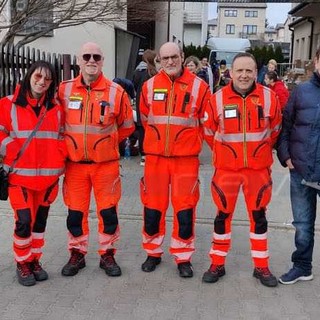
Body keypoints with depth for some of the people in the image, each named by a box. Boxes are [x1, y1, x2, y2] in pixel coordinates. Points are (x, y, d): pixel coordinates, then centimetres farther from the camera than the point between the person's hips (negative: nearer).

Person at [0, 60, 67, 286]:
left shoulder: (56, 108, 9)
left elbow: (62, 137, 15)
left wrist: (59, 160, 3)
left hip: (48, 175, 4)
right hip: (20, 174, -3)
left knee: (41, 220, 11)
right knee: (24, 220, -5)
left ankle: (35, 261, 28)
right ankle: (22, 264, 15)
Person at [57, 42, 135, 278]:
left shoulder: (116, 92, -4)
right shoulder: (64, 90, -1)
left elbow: (127, 126, 7)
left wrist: (105, 143, 8)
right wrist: (71, 143, 9)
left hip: (106, 163, -1)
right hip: (74, 163, 1)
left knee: (108, 211, 6)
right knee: (75, 212, 9)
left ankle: (107, 254, 24)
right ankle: (77, 254, 27)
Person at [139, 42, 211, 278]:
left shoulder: (199, 87, -2)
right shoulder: (149, 86, 5)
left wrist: (190, 142, 8)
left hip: (186, 158, -2)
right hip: (155, 156, 2)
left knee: (185, 209, 2)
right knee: (152, 207, 8)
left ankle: (183, 258, 17)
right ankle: (153, 253, 26)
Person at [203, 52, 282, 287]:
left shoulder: (269, 97, -5)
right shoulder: (218, 98, -8)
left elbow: (275, 130, 10)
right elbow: (209, 131, 6)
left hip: (259, 168, 1)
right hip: (226, 168, -1)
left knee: (259, 215, 11)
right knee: (223, 214, 8)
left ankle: (261, 267, 24)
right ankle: (217, 264, 22)